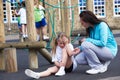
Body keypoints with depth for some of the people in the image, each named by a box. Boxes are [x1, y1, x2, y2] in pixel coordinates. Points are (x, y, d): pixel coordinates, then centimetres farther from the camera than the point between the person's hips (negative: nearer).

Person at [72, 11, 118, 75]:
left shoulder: (102, 25, -18)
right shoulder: (90, 29, 4)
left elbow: (102, 43, -27)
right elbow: (92, 43, 11)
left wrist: (88, 40, -20)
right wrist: (80, 48, -4)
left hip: (110, 51, -8)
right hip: (100, 50, 8)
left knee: (85, 44, -26)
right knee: (78, 59, -4)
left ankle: (98, 67, -13)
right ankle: (103, 63, 5)